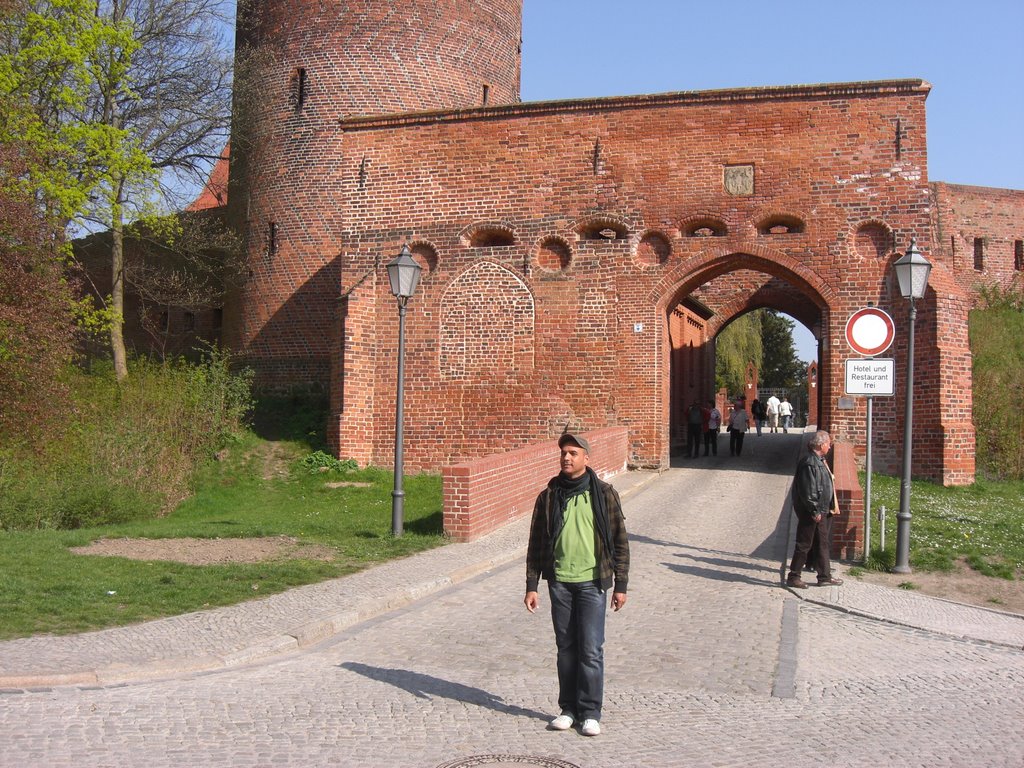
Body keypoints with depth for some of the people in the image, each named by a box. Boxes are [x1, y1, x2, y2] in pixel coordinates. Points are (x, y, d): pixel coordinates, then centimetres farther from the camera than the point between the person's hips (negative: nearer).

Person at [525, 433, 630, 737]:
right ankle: (568, 709, 21)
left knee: (591, 650, -3)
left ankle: (590, 712, 9)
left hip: (592, 582, -2)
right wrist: (532, 586, 4)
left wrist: (620, 585, 0)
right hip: (559, 583, 3)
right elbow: (536, 544, 8)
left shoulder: (604, 494, -1)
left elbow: (619, 541, 2)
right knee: (566, 648, 10)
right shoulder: (549, 496, 4)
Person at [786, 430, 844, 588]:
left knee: (823, 543, 17)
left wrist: (824, 510, 17)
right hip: (810, 512, -10)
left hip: (821, 511, 10)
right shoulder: (809, 463, -21)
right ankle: (793, 577, 6)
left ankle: (825, 576, 27)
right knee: (804, 545, -2)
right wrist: (815, 511, -20)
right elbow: (808, 491, -24)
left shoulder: (819, 461, 12)